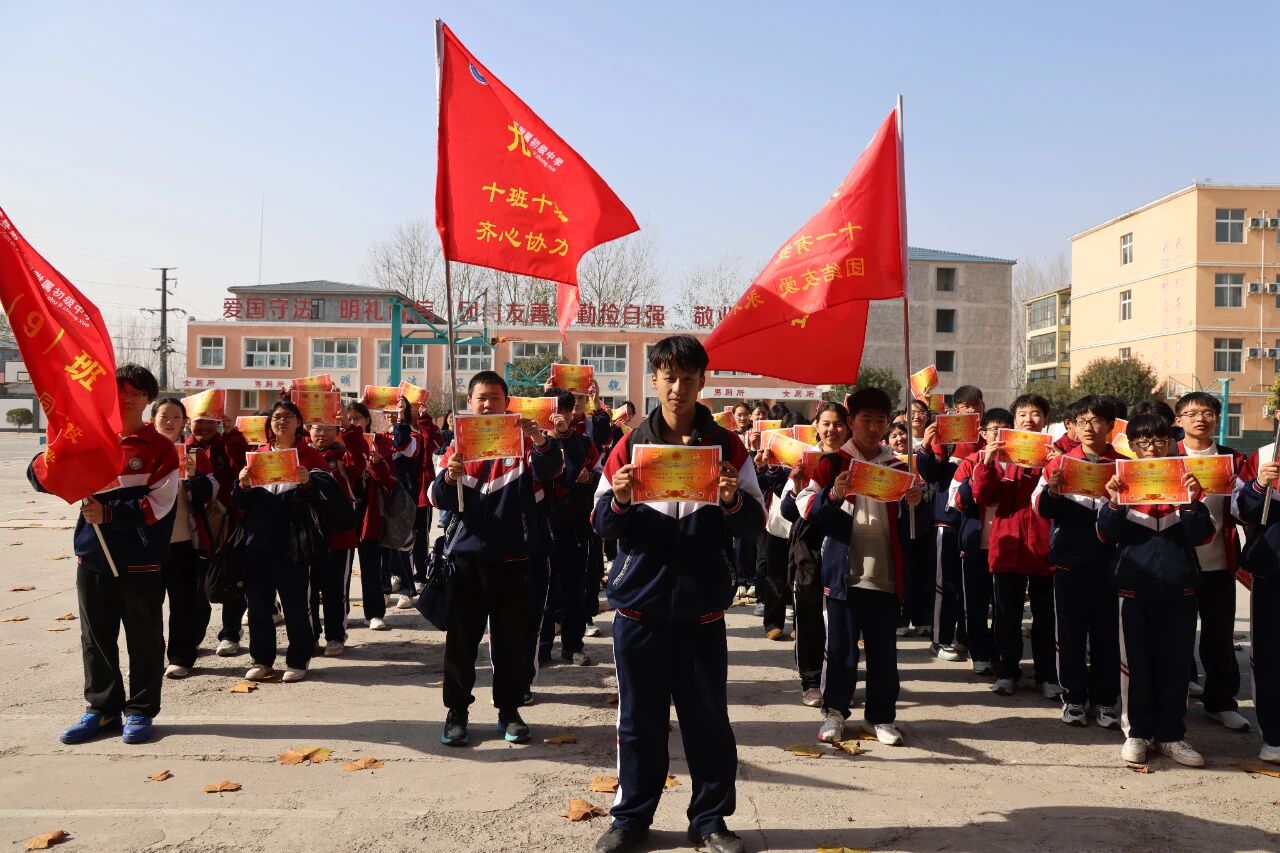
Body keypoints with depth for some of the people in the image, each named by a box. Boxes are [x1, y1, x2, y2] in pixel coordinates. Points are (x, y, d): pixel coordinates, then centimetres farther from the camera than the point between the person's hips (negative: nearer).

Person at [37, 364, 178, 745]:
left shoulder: (160, 447, -4)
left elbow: (158, 504, -11)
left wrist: (109, 514, -20)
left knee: (144, 639, 5)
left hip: (141, 561, -4)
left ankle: (140, 711, 17)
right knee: (96, 638, 13)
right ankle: (102, 709, 26)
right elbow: (43, 478, 1)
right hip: (93, 557, 4)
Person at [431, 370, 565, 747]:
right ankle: (457, 711, 18)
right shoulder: (458, 446, 6)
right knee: (461, 638, 5)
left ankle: (509, 709, 21)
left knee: (513, 638, 7)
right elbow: (440, 500, -2)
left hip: (514, 558, -1)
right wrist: (449, 478, -25)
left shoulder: (523, 441, 2)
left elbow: (551, 468, -17)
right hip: (469, 556, 1)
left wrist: (542, 442, -38)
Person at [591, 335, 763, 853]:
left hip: (702, 605, 0)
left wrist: (733, 501, -21)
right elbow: (603, 525, 1)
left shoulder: (727, 446, 3)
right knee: (639, 717, 9)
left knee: (708, 717, 8)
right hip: (640, 603, 0)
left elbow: (755, 524, -1)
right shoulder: (631, 445, 3)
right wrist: (619, 500, -20)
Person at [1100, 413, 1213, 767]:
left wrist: (1193, 502, -17)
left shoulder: (1184, 481, 5)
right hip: (1134, 583, -1)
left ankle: (1171, 735, 19)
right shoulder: (1122, 482, 3)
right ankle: (1138, 732, 17)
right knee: (1135, 662, 6)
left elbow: (1203, 536, 0)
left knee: (1175, 663, 7)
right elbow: (1106, 535, -2)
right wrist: (1114, 504, -20)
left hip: (1179, 585, 1)